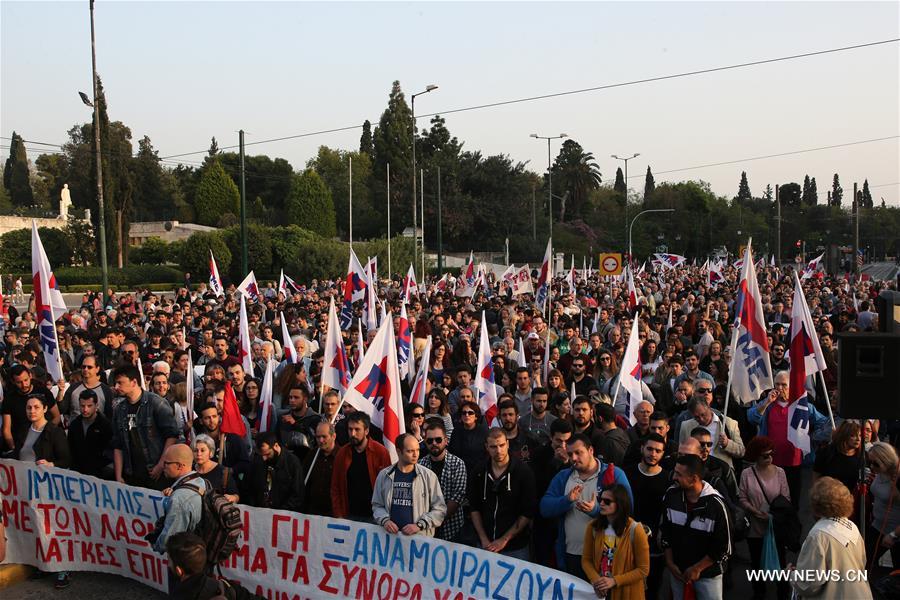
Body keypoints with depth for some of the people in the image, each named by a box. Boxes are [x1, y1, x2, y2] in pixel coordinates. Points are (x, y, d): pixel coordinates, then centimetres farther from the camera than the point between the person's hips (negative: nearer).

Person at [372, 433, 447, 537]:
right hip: (391, 535, 1)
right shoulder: (384, 475, 10)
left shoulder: (428, 475, 4)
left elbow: (440, 508, 3)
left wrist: (419, 525, -7)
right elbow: (377, 505, 16)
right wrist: (384, 520, -2)